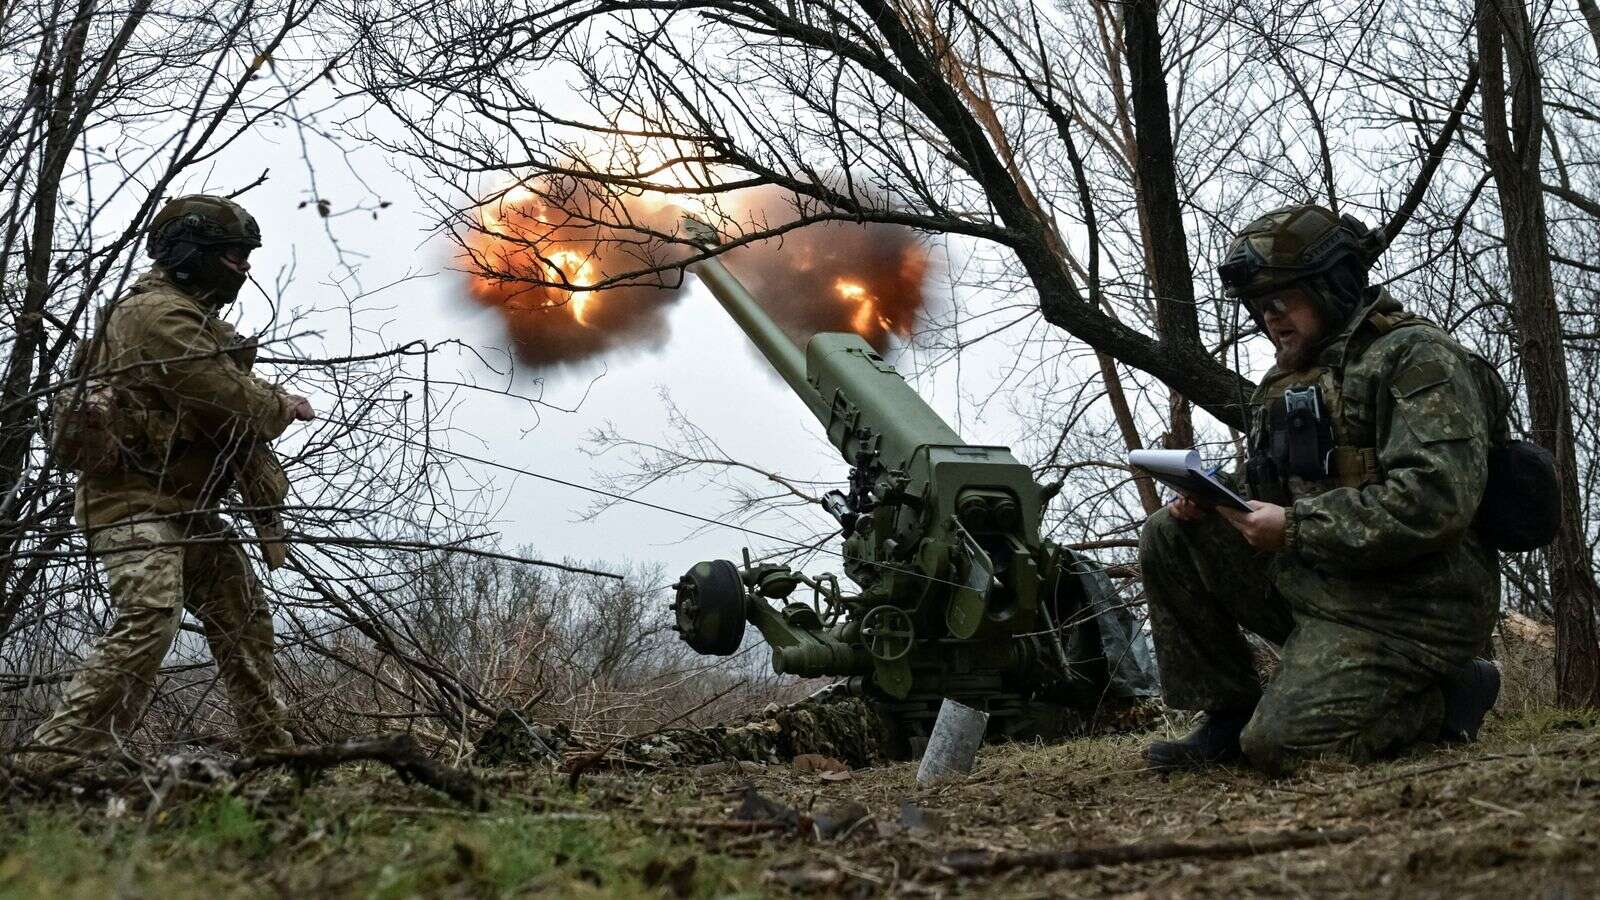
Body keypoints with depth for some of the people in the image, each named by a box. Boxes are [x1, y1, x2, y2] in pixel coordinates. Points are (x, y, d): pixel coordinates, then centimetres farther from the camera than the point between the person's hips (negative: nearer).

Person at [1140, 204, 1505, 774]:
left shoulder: (1415, 355, -11)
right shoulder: (1286, 380, 16)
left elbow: (1434, 499, -24)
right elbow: (1267, 489, 22)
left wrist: (1293, 528, -21)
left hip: (1400, 610, -8)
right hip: (1306, 580, 8)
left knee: (1281, 745, -21)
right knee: (1169, 538, -3)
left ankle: (1451, 694, 2)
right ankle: (1226, 718, 3)